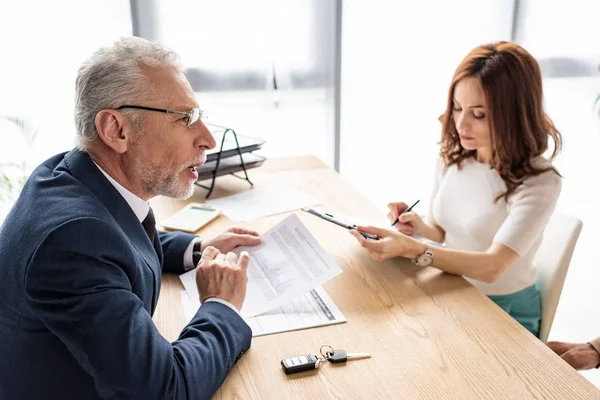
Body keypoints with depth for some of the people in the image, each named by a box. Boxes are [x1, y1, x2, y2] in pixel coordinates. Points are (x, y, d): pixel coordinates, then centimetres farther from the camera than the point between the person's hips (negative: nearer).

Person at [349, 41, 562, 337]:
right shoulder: (452, 156, -4)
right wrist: (421, 228, -14)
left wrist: (412, 249, -43)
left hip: (506, 312, -5)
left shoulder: (538, 182, -22)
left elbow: (491, 266, -31)